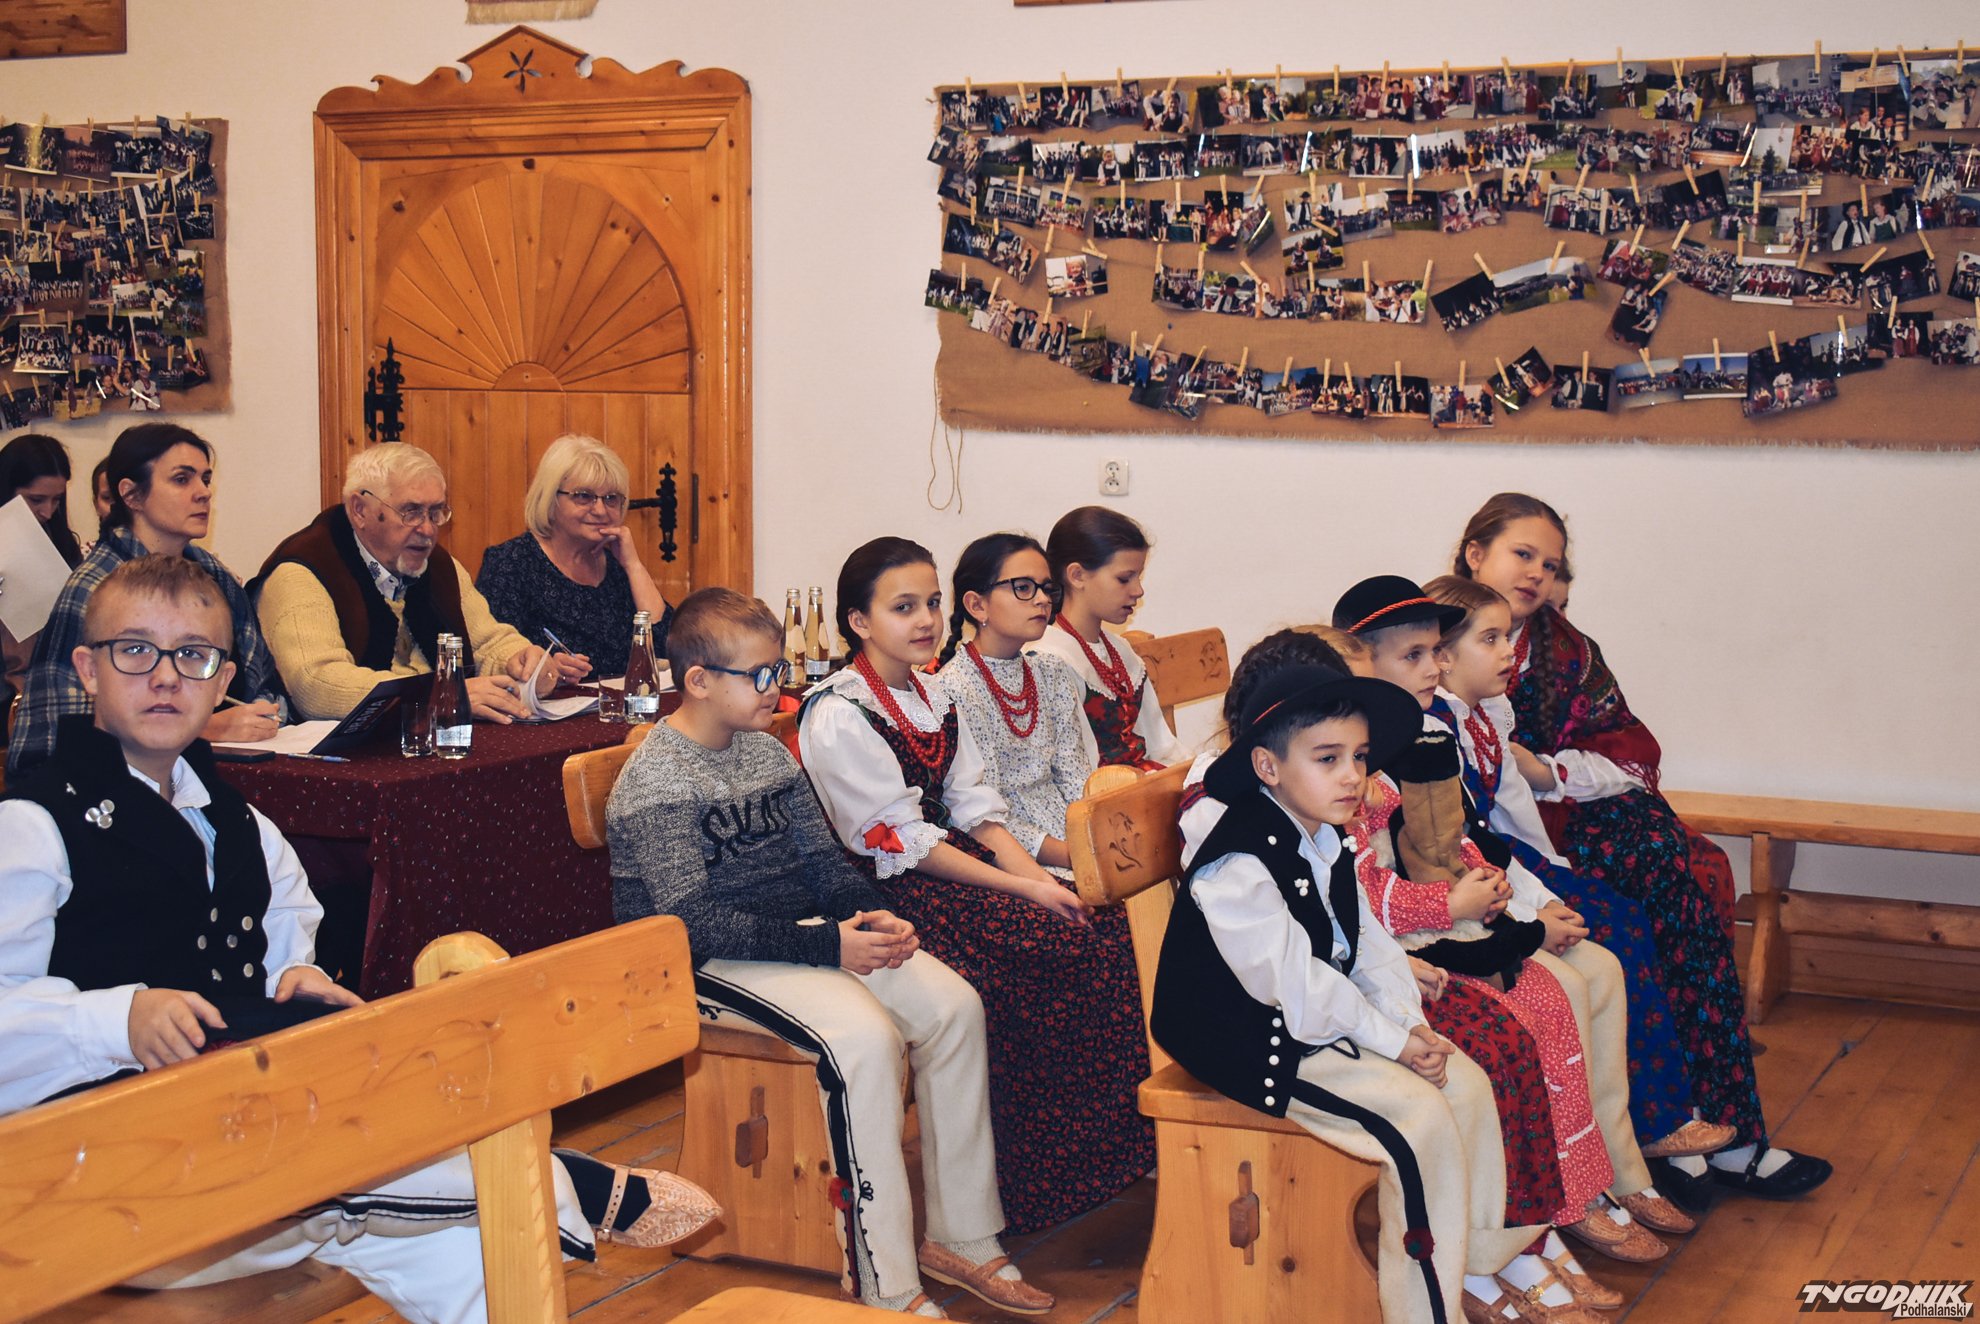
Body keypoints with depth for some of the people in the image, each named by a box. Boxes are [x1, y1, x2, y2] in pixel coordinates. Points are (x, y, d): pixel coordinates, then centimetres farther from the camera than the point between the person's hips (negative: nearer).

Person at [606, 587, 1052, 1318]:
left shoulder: (767, 752, 11)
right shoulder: (655, 781, -15)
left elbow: (823, 858, 13)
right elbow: (694, 923, -22)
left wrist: (869, 915, -10)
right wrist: (828, 946, -25)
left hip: (799, 931, 8)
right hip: (710, 963, -8)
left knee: (954, 1004, -8)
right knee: (865, 1036, -30)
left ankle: (960, 1236, 2)